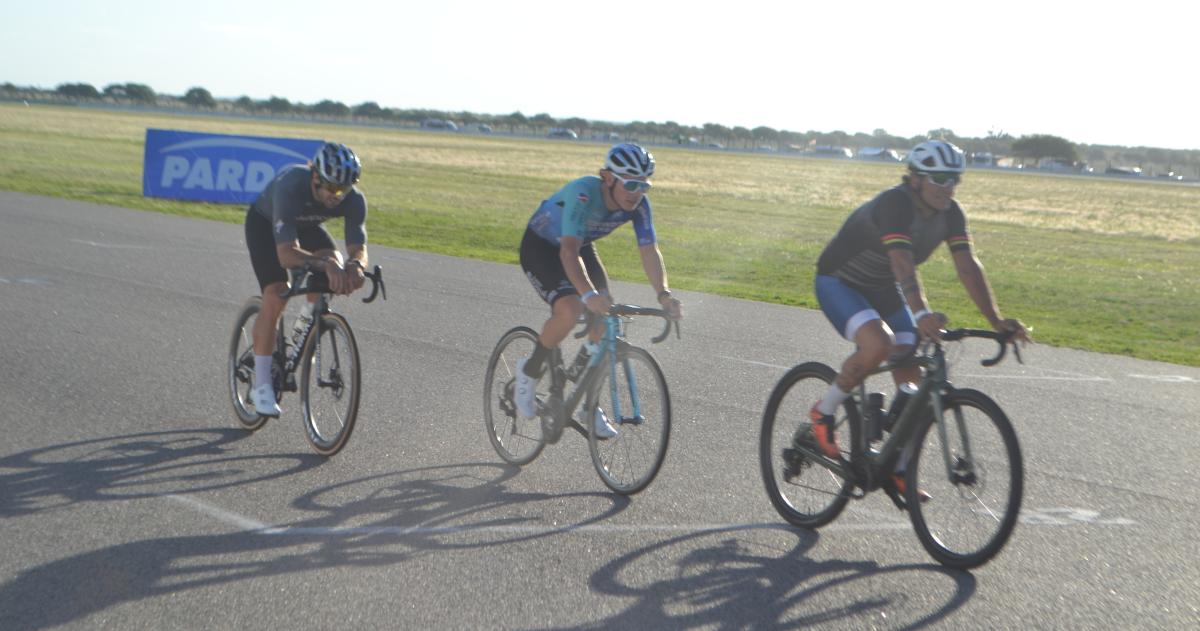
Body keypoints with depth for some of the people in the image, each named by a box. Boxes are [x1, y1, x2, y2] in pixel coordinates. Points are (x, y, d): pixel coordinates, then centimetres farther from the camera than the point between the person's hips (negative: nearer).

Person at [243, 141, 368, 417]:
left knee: (336, 267, -27)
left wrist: (355, 265, -57)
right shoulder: (291, 187, -43)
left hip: (307, 225, 4)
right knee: (276, 295, -22)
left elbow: (359, 249, -33)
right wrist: (322, 264, -66)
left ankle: (310, 313, 6)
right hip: (264, 222, -4)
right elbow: (286, 254, -50)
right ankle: (261, 386, -14)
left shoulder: (354, 200, -31)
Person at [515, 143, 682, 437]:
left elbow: (650, 251, -21)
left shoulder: (638, 204, -21)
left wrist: (663, 294, -38)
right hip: (540, 247, -6)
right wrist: (588, 294, -62)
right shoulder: (583, 194, -38)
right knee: (570, 310, -30)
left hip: (581, 247, 6)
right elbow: (568, 251, -48)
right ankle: (530, 371, -4)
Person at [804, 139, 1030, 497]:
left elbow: (968, 266, -17)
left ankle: (898, 470, 9)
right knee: (878, 345, -35)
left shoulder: (950, 213, -10)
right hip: (839, 283, -7)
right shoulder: (895, 204, -31)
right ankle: (824, 413, -12)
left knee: (912, 380, -4)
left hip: (885, 291, 7)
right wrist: (921, 314, -60)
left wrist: (996, 320, -27)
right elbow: (903, 263, -45)